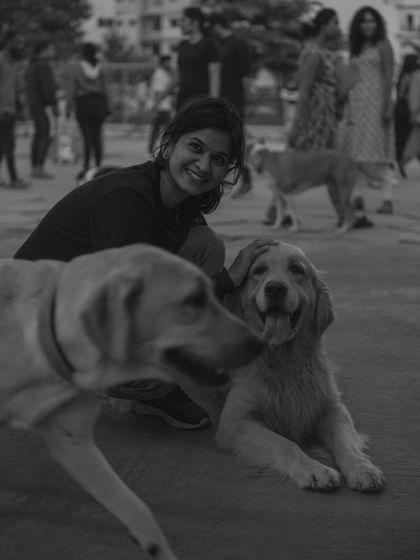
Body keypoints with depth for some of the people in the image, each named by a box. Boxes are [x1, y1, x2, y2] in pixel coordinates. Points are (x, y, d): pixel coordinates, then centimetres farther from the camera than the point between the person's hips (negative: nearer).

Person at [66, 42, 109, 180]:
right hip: (99, 103, 2)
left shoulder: (77, 68, -3)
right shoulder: (99, 68, 5)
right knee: (97, 137, 7)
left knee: (87, 137, -3)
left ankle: (86, 166, -7)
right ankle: (98, 167, 9)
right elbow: (104, 88, 8)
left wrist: (69, 106, -6)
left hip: (83, 103, -2)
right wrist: (106, 107, 12)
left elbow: (71, 88, -6)